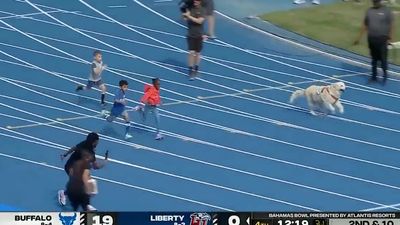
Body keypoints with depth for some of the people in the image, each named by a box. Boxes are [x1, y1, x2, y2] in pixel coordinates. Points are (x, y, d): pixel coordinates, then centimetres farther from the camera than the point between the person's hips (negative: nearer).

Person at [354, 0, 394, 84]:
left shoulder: (387, 11, -6)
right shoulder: (369, 11, 6)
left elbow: (391, 25, -7)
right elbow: (364, 25, 11)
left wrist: (390, 38, -13)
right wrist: (359, 37, 9)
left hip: (382, 39, -4)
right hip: (371, 38, 4)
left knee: (383, 58, -2)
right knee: (374, 58, 11)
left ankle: (385, 74, 16)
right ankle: (374, 76, 20)